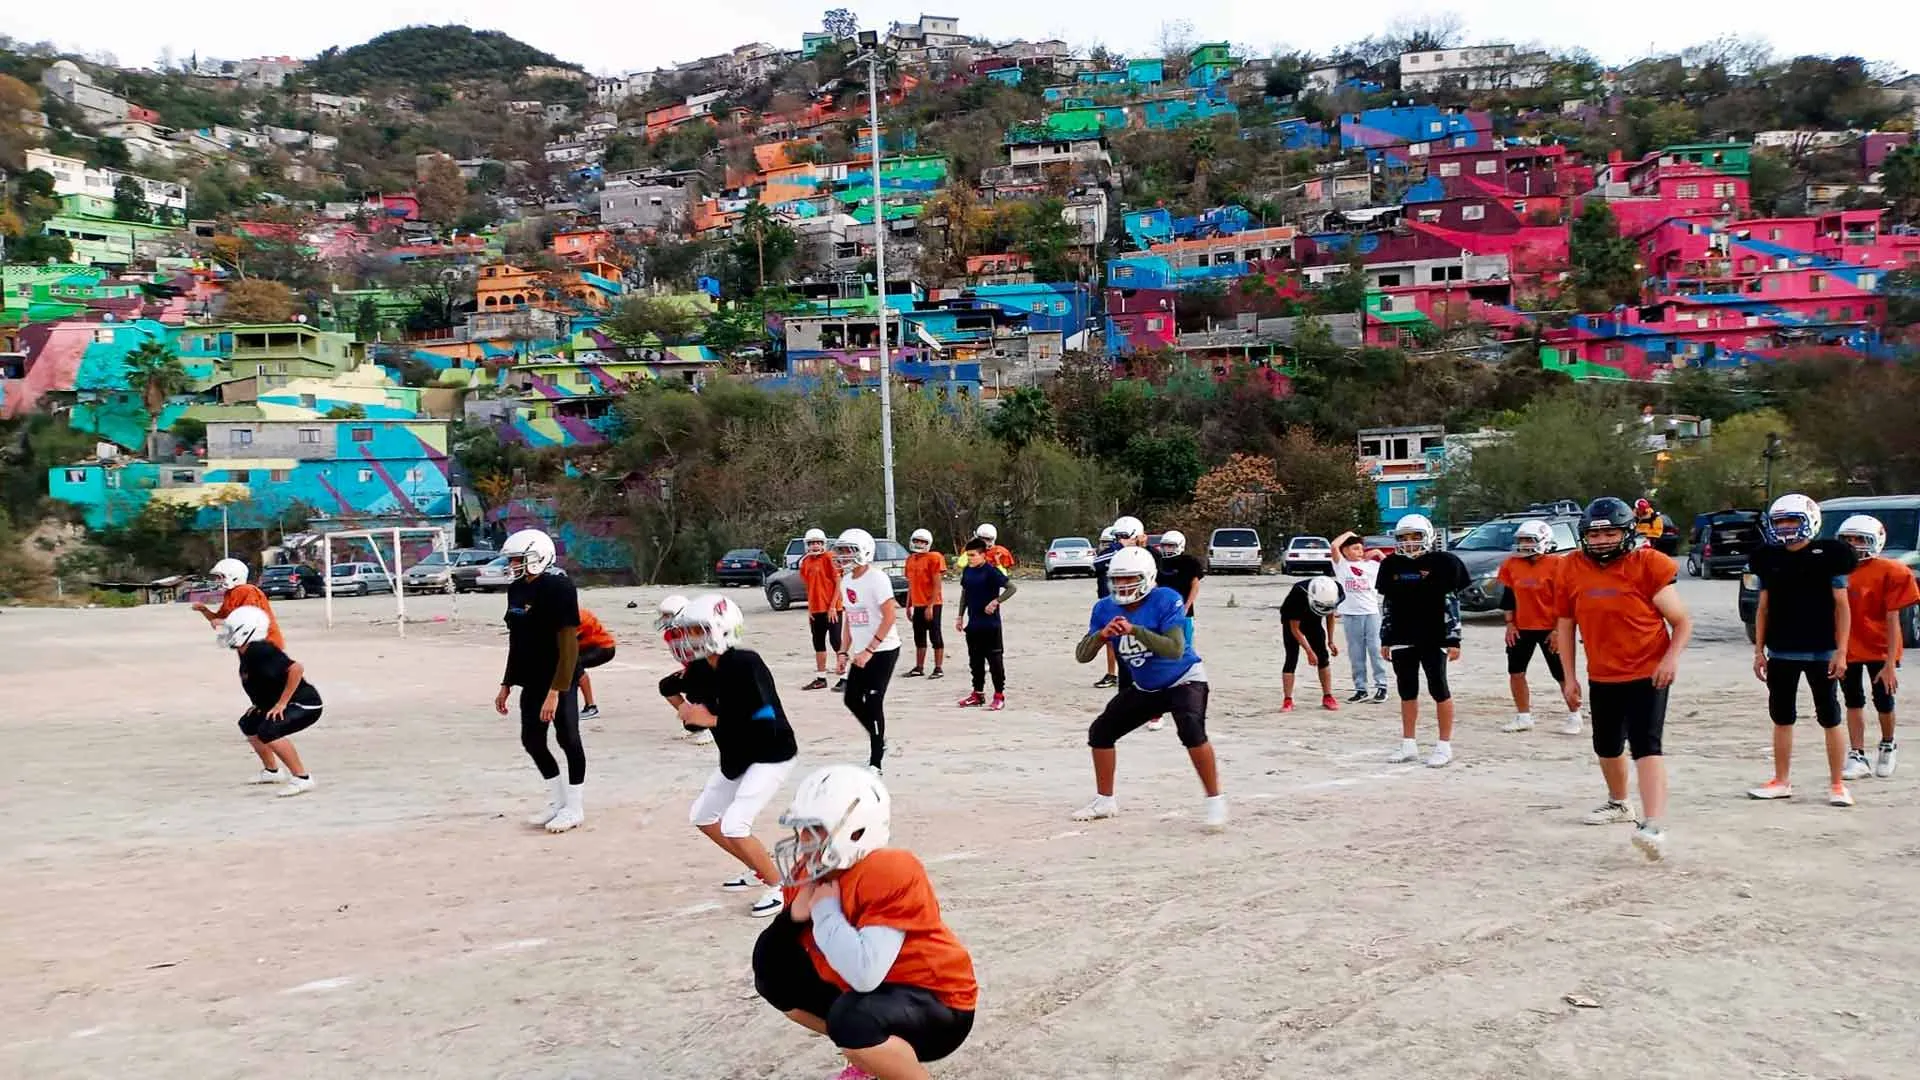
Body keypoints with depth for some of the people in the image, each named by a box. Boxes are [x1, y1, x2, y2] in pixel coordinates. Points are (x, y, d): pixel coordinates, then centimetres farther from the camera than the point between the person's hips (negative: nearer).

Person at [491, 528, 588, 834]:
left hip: (559, 679, -8)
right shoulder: (516, 590, 8)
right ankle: (559, 800, 27)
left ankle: (575, 807, 12)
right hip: (532, 680, 9)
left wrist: (555, 691, -26)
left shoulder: (559, 588, -18)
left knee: (567, 739, -1)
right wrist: (507, 685, 18)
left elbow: (568, 644, -21)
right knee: (532, 740, 11)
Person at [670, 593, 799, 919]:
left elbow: (765, 724, -32)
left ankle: (780, 886, 1)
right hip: (736, 757, 10)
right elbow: (697, 714, 5)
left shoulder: (745, 665, -28)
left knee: (734, 826, -18)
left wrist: (711, 720, -29)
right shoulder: (700, 671, -4)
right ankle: (758, 871, 30)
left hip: (771, 756, -10)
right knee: (702, 816, 16)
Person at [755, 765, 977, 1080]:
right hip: (869, 992, 9)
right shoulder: (813, 873, -3)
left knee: (852, 1019, -37)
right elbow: (773, 952, 1)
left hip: (938, 1004, -9)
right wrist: (794, 915, -17)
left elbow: (864, 975, -39)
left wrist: (825, 909, -26)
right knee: (775, 973, 8)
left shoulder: (890, 873, -28)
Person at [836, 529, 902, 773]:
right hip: (862, 652, 8)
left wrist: (869, 650, -22)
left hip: (883, 650, -8)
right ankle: (879, 741, 31)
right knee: (852, 699, 10)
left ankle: (875, 763, 2)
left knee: (873, 703, -7)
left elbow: (890, 617, -20)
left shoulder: (876, 579, -17)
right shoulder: (846, 581, 8)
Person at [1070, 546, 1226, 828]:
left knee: (1191, 730, -32)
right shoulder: (1105, 609, -10)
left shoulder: (1166, 601, -26)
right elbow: (1082, 656, -13)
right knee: (1100, 732, 4)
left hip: (1184, 681, -6)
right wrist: (1102, 635, -33)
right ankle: (1105, 801, 21)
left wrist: (1135, 630, -44)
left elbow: (1175, 650, -37)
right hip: (1145, 688, 6)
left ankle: (1215, 801, -18)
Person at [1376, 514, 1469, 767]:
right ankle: (1408, 745, 19)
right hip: (1402, 639, 5)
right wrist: (1385, 640, 12)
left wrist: (1453, 639, -9)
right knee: (1407, 691, 10)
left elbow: (1452, 604, -5)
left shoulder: (1442, 563, -5)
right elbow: (1386, 605, 13)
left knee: (1439, 690, 0)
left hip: (1434, 638, -4)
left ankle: (1444, 746, 8)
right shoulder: (1391, 565, 8)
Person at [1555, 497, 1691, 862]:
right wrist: (1569, 677, 7)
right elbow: (1565, 625, 8)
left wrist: (1672, 657, -23)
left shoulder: (1648, 565, -13)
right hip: (1601, 676, 5)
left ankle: (1652, 826, -25)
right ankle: (1618, 803, 46)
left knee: (1646, 746, -17)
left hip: (1648, 674, -5)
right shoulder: (1571, 569, -3)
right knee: (1607, 747, 21)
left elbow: (1682, 621, -8)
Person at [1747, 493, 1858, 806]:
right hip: (1780, 653, 4)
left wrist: (1841, 652, -9)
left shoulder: (1829, 555, -5)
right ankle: (1781, 782, 19)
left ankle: (1837, 784, 11)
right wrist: (1759, 651, 8)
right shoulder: (1769, 559, 6)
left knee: (1830, 718, 3)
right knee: (1781, 718, 10)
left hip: (1821, 652, -4)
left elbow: (1841, 607, -4)